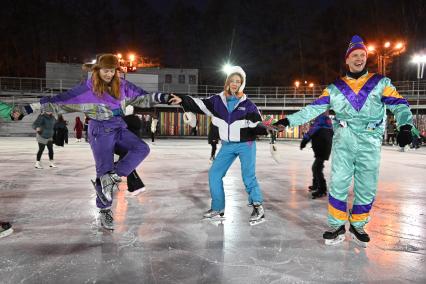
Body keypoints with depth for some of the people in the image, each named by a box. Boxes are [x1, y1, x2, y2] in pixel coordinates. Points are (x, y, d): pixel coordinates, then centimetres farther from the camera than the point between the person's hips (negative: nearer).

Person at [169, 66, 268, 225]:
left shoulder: (247, 104, -8)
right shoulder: (218, 100, -1)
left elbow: (257, 123, -7)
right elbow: (199, 105, -3)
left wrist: (267, 129, -25)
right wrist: (182, 100, -14)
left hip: (246, 144, -4)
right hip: (227, 146, 4)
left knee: (249, 177, -10)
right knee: (214, 174, 4)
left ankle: (258, 209, 8)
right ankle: (218, 209, 17)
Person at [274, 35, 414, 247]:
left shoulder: (380, 83, 8)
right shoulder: (335, 88, 9)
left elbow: (399, 104, 1)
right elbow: (314, 109, 2)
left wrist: (405, 126, -19)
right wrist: (289, 120, -8)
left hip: (370, 142, 1)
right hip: (344, 140, 0)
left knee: (367, 188, 6)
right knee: (338, 183, -5)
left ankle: (357, 226, 25)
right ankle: (337, 226, 10)